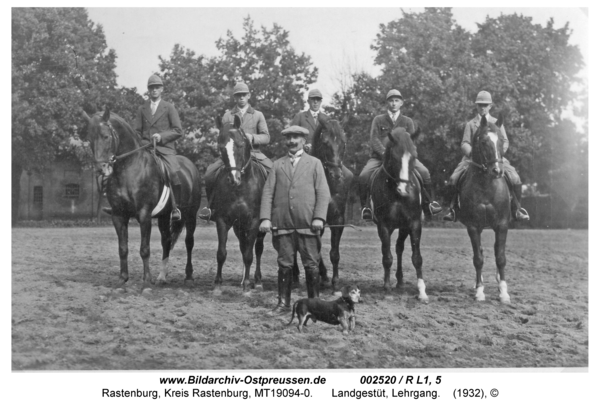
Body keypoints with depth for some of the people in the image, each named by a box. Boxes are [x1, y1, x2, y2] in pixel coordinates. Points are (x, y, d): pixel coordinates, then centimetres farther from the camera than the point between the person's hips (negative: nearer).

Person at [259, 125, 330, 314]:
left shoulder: (314, 163, 10)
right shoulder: (278, 165, 14)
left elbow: (323, 192, 3)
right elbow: (268, 192, 8)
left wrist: (319, 217, -10)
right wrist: (265, 218, -4)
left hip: (307, 224, -1)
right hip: (282, 224, 1)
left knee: (311, 266, 2)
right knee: (284, 265, 5)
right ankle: (283, 303, 12)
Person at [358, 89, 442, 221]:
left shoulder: (407, 122, 14)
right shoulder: (378, 120, 10)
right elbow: (374, 140, -2)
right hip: (380, 157, 0)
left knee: (424, 173, -22)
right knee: (363, 177, -27)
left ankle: (428, 203, -4)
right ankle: (366, 206, -9)